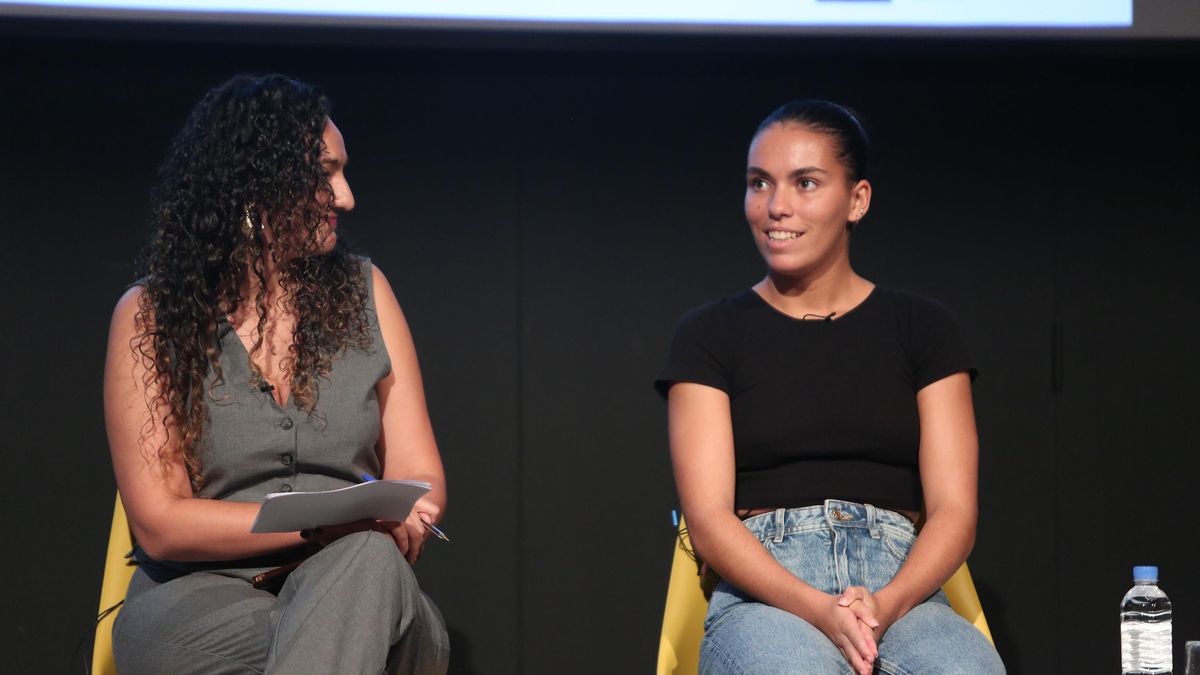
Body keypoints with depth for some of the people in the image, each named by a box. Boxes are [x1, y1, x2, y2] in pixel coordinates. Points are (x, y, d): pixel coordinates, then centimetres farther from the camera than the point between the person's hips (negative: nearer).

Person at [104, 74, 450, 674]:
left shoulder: (362, 292, 12)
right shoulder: (151, 315, 3)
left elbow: (420, 481, 10)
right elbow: (159, 524, -5)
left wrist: (379, 528, -16)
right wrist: (330, 518, -17)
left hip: (353, 586, 3)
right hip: (202, 596, -3)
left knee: (367, 558, -35)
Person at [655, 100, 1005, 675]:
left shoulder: (922, 329, 14)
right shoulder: (708, 336, 11)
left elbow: (954, 509, 6)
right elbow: (708, 517, 1)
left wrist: (885, 604, -15)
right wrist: (817, 609, -17)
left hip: (902, 589, 1)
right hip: (763, 596, -1)